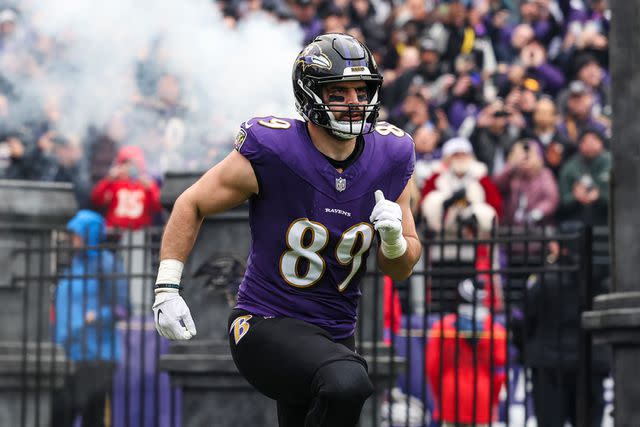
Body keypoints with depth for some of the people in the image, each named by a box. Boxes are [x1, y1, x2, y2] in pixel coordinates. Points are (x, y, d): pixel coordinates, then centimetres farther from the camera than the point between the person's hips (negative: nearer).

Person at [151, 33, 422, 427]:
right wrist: (168, 289, -7)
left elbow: (400, 270, 8)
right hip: (266, 326, -6)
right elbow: (192, 205, -1)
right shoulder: (271, 153, -15)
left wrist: (395, 239, -15)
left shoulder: (390, 159, -1)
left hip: (335, 334, 7)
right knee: (347, 384, -35)